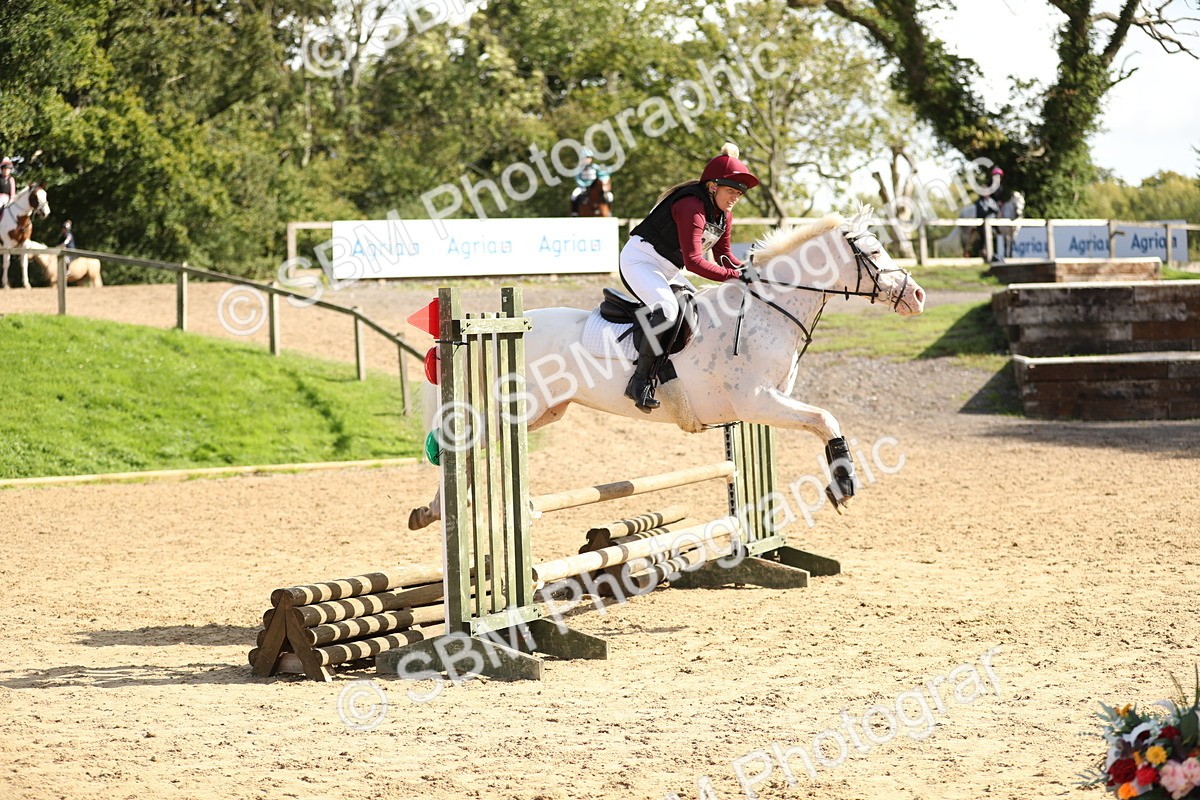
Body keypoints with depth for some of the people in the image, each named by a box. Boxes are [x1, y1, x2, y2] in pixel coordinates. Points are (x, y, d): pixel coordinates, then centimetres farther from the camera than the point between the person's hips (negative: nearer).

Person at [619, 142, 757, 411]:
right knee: (667, 308, -32)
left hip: (669, 271, 11)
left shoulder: (724, 215, 5)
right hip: (640, 260, -11)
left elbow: (723, 256, 10)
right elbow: (693, 261, -31)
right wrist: (733, 275, -33)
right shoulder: (692, 208, -27)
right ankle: (640, 381, -32)